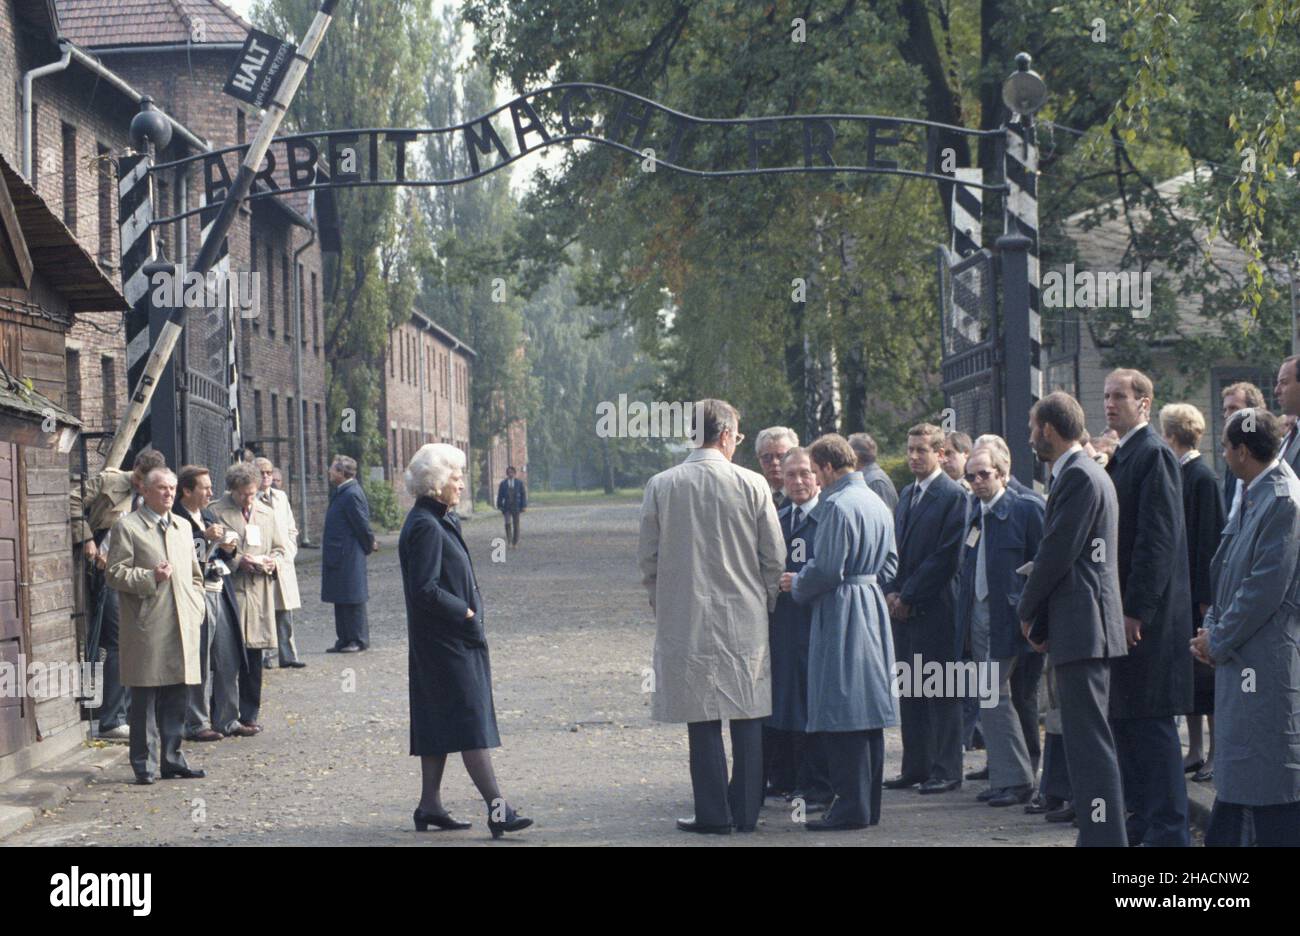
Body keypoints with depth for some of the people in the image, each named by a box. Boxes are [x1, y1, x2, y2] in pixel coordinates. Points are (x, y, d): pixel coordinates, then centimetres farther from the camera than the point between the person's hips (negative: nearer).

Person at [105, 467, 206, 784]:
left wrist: (195, 609, 11)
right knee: (145, 698, -3)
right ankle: (144, 765, 2)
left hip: (182, 628, 6)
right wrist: (151, 577, -19)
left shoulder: (181, 528, 19)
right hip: (146, 630, -6)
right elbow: (114, 573, -7)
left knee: (175, 700, 8)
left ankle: (172, 760, 16)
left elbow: (195, 575, 25)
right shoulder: (127, 527, -2)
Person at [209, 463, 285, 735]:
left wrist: (273, 561, -1)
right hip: (228, 592, -5)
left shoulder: (267, 514, 15)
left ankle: (249, 715, 15)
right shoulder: (216, 512, -2)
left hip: (259, 593, 5)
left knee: (254, 657, 8)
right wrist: (239, 561, -15)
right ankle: (222, 717, -1)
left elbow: (279, 549, 21)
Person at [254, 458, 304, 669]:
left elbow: (291, 529, 19)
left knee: (284, 613, 5)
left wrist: (288, 554, 5)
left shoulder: (281, 497, 15)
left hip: (283, 562, 6)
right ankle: (262, 656, 2)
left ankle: (287, 656, 7)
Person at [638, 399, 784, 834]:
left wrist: (661, 601, 17)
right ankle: (746, 810, 12)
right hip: (745, 619, 0)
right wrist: (765, 602, 16)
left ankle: (713, 813, 5)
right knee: (747, 717, 8)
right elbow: (775, 557, 0)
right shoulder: (753, 485, -5)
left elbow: (647, 557, 2)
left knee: (703, 720, 4)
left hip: (685, 619, 0)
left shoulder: (661, 486, -3)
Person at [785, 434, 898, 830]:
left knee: (841, 712, -6)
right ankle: (868, 803, 17)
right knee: (868, 712, 12)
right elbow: (889, 563, 18)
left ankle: (851, 807, -6)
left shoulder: (837, 505, -16)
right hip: (873, 611, 9)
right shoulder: (877, 503, 12)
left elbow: (826, 569, -19)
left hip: (841, 615, -9)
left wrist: (796, 585, -2)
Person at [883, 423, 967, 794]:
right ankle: (916, 766, 16)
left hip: (936, 608, -8)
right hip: (903, 607, 8)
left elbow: (946, 556, -13)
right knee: (909, 690, 10)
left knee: (941, 691, -3)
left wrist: (908, 596, -12)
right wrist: (892, 590, 2)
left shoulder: (953, 496, -8)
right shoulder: (906, 494, 17)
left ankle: (945, 770, 2)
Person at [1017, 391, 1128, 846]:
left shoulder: (1079, 476, -13)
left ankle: (1105, 837, -13)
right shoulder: (1084, 473, 19)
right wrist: (1041, 620, 16)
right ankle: (1100, 833, 18)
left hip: (1082, 627, -11)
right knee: (1084, 739, 14)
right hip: (1081, 626, 11)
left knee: (1089, 741, -12)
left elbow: (1057, 553, -16)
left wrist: (1027, 610, -2)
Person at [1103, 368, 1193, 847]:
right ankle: (1142, 819, 19)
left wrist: (1135, 610, -20)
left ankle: (1168, 827, -3)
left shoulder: (1153, 455, -12)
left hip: (1147, 613, -10)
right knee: (1124, 718, 12)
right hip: (1121, 610, 10)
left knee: (1150, 721, -7)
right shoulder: (1119, 457, 17)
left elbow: (1159, 538, -18)